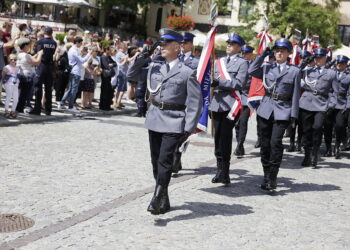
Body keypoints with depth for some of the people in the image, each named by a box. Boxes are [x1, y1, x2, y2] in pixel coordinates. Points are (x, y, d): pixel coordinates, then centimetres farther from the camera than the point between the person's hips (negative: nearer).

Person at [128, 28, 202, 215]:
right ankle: (164, 201, 21)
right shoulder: (154, 68, 9)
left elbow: (195, 103, -6)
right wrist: (142, 57, 5)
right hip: (154, 120, 6)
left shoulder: (187, 73, -5)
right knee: (156, 162, 10)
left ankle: (157, 198, -12)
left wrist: (189, 128, -11)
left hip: (173, 123, -6)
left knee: (164, 161, -14)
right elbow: (132, 75, 19)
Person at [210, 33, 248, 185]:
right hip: (217, 102, 6)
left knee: (225, 137, -10)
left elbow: (239, 83, -11)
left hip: (231, 104, -6)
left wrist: (219, 82, -17)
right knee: (218, 137, 7)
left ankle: (224, 173, -4)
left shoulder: (242, 63, 0)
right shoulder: (219, 61, 19)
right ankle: (220, 170, 16)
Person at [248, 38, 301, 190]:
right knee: (265, 143, 6)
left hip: (282, 111, -3)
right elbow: (252, 71, -7)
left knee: (275, 142, -14)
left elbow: (295, 94, 3)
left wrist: (294, 115, -3)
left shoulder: (294, 71, 5)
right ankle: (266, 175, 17)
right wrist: (263, 55, -2)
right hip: (266, 109, 3)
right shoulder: (267, 67, 10)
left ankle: (272, 178, -9)